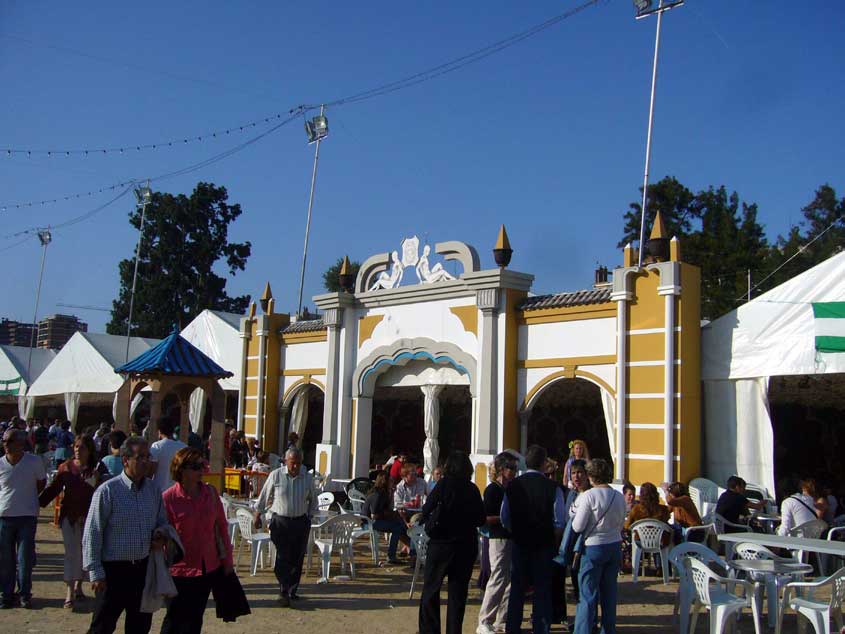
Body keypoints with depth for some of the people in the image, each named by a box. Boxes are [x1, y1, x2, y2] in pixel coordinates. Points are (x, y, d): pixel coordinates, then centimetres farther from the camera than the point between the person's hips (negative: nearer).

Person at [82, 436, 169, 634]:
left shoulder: (154, 490, 5)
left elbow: (162, 521, 19)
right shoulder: (108, 491, -11)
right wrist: (96, 572, -12)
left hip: (144, 567, 5)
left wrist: (160, 534, -5)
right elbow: (92, 534, -10)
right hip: (115, 568, -5)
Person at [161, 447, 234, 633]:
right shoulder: (168, 498, -14)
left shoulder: (210, 492, -1)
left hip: (209, 567, 4)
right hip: (180, 569, -4)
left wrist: (227, 559, 7)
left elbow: (221, 526, 6)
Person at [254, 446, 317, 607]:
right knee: (282, 558, -9)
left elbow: (313, 501, 14)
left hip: (301, 523, 2)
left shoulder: (308, 478, 0)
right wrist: (258, 516, 9)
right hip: (280, 522, -2)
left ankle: (292, 590, 20)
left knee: (297, 559, 7)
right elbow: (264, 497, 5)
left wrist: (309, 517, 10)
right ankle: (283, 592, -6)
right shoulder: (275, 476, -6)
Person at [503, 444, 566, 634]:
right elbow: (558, 522, -11)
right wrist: (554, 541, 5)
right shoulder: (553, 488, -12)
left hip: (519, 543, 3)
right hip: (544, 545, -2)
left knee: (517, 588, 13)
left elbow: (504, 518, 2)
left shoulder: (512, 486, -4)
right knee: (543, 590, 8)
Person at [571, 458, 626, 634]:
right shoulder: (619, 497, 2)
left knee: (588, 595, 0)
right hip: (615, 546, 6)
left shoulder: (588, 496, -15)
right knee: (609, 593, 15)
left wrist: (574, 518, 6)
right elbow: (620, 525, 12)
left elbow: (578, 527, -13)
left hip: (594, 547, -5)